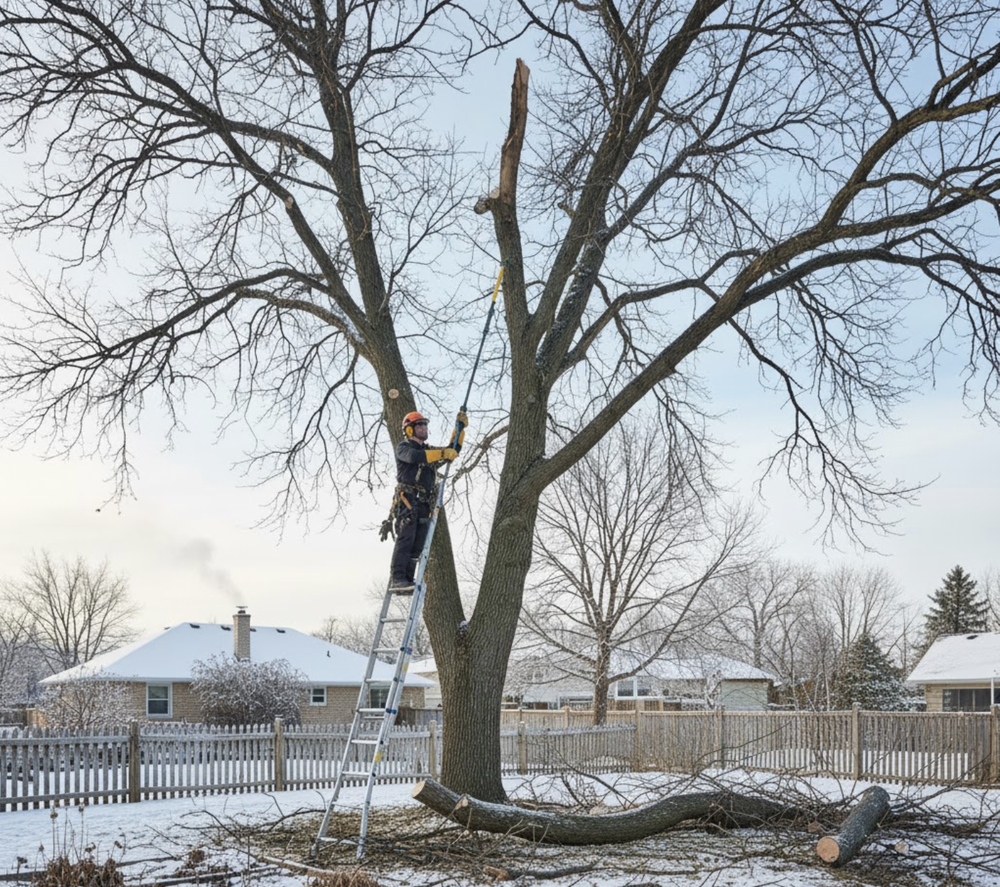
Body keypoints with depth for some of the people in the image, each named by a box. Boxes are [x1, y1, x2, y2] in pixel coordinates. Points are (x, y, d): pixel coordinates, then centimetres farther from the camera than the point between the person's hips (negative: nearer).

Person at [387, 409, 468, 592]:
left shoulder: (429, 450, 27)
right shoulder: (404, 447, 4)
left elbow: (452, 452, 22)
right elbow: (415, 456, -18)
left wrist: (459, 428, 14)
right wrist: (442, 453, -25)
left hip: (424, 504, 7)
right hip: (407, 500, -7)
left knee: (417, 546, 2)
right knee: (405, 539, -18)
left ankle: (406, 581, 2)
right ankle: (397, 579, -22)